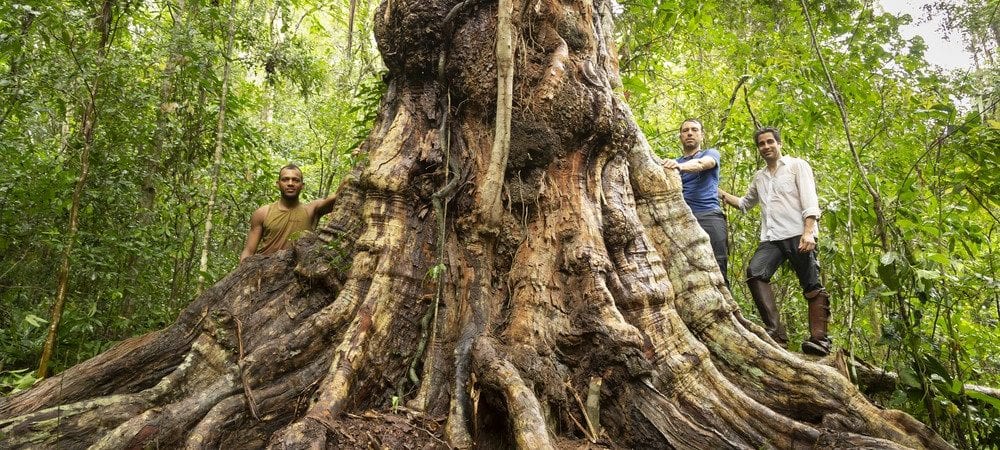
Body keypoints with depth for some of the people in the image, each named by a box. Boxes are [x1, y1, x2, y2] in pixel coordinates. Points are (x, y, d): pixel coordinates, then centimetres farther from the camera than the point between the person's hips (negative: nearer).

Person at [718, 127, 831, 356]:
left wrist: (809, 232, -18)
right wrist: (721, 194, 24)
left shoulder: (797, 165, 8)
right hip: (771, 239, 4)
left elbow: (810, 201, -4)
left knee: (812, 286, -7)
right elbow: (745, 203, 39)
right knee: (755, 272, -20)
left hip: (798, 235, -4)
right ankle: (775, 331, -24)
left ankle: (819, 339, -5)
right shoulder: (759, 177, 25)